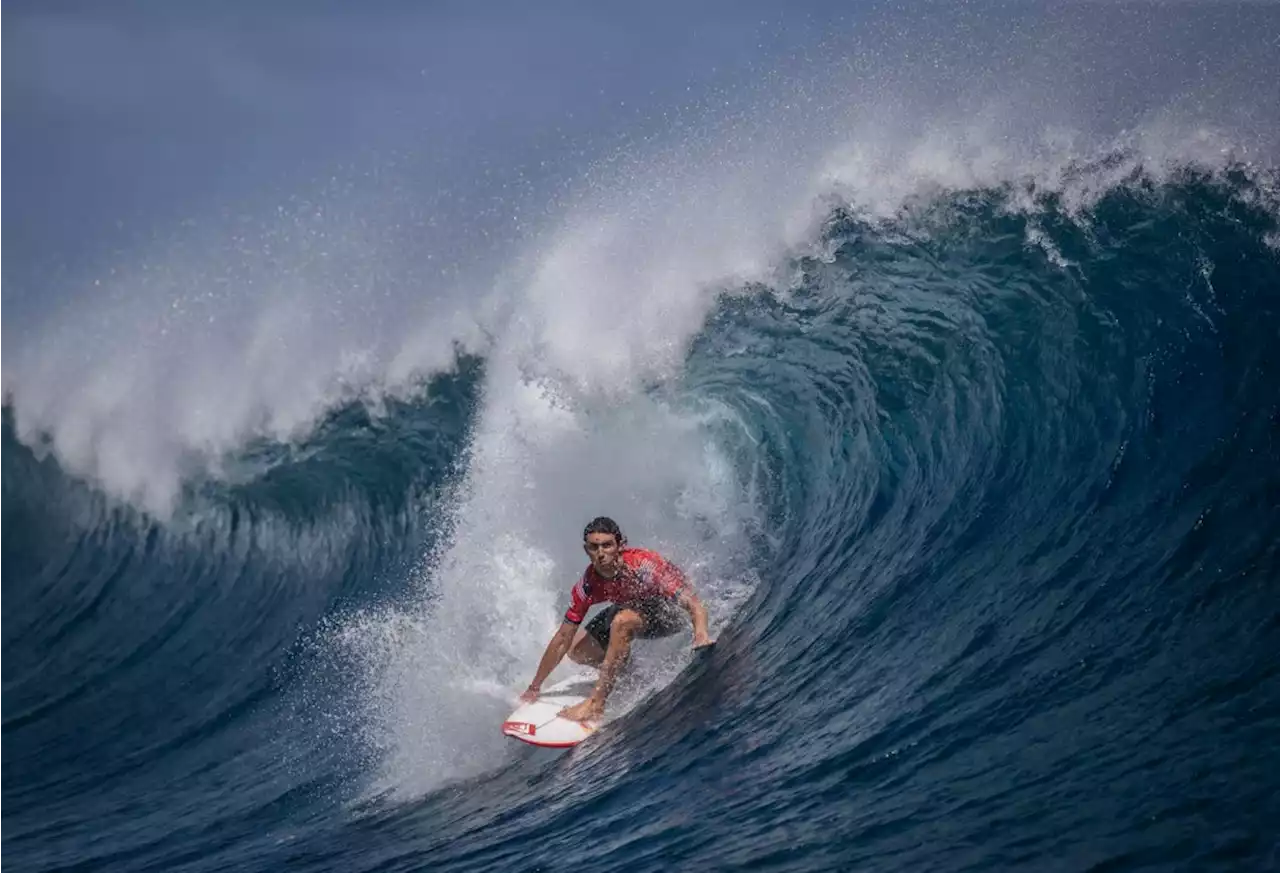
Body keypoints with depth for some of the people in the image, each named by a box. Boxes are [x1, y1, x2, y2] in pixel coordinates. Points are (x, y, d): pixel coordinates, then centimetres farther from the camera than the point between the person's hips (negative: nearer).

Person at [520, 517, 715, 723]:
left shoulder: (644, 565, -35)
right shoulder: (588, 585, -20)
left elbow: (693, 604, -39)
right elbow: (563, 638, -11)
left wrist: (701, 633, -61)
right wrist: (534, 688, -8)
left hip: (669, 613, -6)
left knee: (622, 621, -35)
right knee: (577, 650, -3)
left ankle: (596, 702, -29)